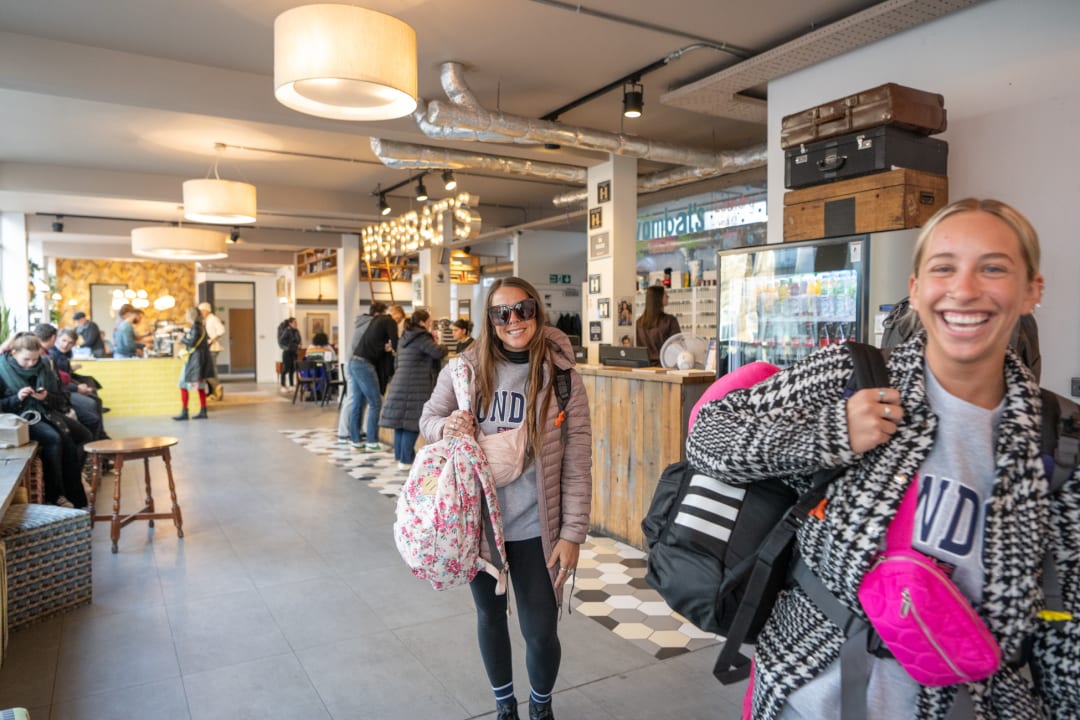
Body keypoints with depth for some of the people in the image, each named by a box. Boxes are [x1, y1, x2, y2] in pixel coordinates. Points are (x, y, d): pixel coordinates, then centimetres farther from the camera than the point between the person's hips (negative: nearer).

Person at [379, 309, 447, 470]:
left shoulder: (404, 338, 18)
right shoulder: (422, 337, -9)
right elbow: (438, 353, -20)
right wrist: (442, 345, 5)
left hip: (399, 384, 9)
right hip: (415, 387, -9)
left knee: (401, 421, 10)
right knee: (412, 422, -5)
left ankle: (400, 456, 17)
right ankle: (406, 460, -2)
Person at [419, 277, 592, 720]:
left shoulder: (562, 377, -11)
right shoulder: (466, 368, -7)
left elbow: (577, 466, -8)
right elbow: (428, 419, 6)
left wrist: (573, 533, -10)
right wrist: (447, 427, -18)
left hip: (535, 528, -2)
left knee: (541, 631, 8)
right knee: (490, 616, 19)